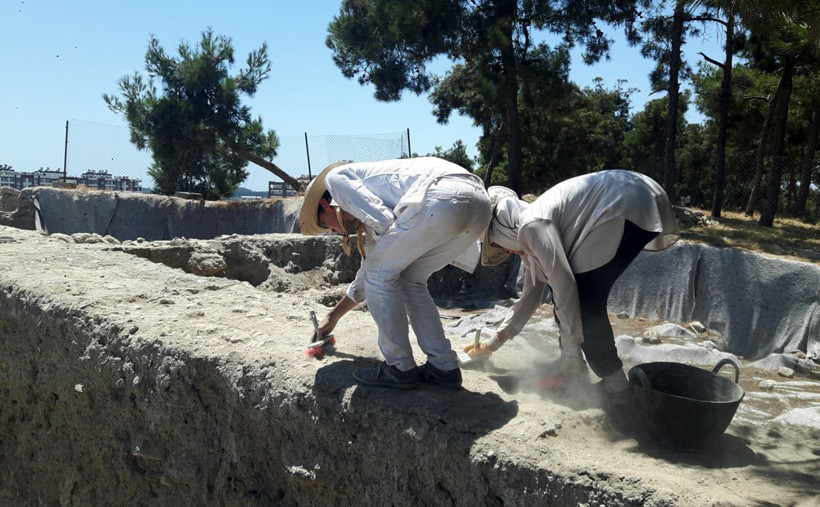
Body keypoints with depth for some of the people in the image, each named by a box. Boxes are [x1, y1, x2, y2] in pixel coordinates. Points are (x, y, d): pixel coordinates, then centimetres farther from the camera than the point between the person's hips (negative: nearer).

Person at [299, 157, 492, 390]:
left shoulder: (336, 177, 16)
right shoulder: (369, 220, 37)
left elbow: (383, 221, -1)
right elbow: (365, 278, 49)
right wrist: (333, 317, 62)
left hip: (444, 198, -9)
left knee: (381, 272, 8)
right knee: (410, 280, 22)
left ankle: (400, 368, 14)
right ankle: (443, 367, 21)